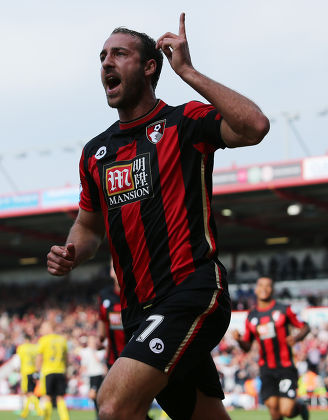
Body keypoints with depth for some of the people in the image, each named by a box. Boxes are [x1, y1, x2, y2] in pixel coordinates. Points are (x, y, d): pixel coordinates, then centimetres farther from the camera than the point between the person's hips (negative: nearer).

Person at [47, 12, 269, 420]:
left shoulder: (185, 122, -2)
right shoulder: (95, 152, 16)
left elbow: (255, 126, -21)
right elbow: (89, 224, 28)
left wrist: (187, 70, -17)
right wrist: (69, 255, 5)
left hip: (192, 293, -7)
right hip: (141, 311, 7)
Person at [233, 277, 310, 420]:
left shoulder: (283, 310, 0)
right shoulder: (251, 316, 8)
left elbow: (305, 327, 7)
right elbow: (247, 346, 14)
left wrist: (296, 337, -13)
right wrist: (239, 339, -7)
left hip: (286, 367, -3)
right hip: (266, 369, 3)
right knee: (273, 407, -5)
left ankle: (299, 406, 24)